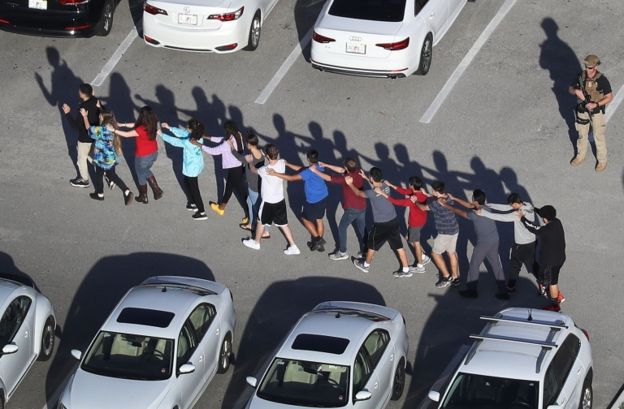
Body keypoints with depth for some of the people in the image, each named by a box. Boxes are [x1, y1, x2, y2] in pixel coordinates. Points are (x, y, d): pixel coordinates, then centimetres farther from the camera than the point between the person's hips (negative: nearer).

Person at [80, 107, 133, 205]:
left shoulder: (101, 130, -29)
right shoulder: (112, 127, -8)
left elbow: (89, 129, -13)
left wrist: (85, 116, -2)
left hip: (103, 159, -7)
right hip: (112, 157, 7)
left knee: (98, 175, 19)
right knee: (112, 175, 23)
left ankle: (100, 194, 40)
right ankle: (127, 192, 14)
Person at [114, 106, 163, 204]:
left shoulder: (142, 130, -34)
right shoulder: (152, 125, -10)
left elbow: (126, 134, -25)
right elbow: (136, 125, 3)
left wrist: (114, 130, -16)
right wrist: (123, 125, 3)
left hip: (143, 156, -7)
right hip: (153, 153, 7)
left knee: (141, 175, 19)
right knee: (146, 171, 32)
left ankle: (143, 197, 36)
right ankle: (157, 191, 33)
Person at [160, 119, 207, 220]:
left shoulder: (188, 143, -34)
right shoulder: (198, 136, -12)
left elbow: (174, 141, -22)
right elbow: (182, 133, 0)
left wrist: (161, 134, -10)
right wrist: (169, 128, -1)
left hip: (191, 169, -8)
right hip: (197, 165, 8)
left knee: (194, 189, 7)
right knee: (187, 183, 29)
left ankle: (202, 213, 17)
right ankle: (192, 204, 46)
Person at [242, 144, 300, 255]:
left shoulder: (265, 170, -31)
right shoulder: (282, 163, -16)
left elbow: (253, 169, -10)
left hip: (268, 202, -5)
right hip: (280, 200, 5)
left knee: (261, 222, 20)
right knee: (283, 224, 17)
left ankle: (256, 243, 40)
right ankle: (293, 247, 19)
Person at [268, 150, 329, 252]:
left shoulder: (309, 172, -30)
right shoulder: (319, 167, -4)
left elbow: (292, 178, -31)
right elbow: (301, 169, 6)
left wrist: (275, 174, -30)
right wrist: (287, 164, 6)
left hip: (314, 201, -8)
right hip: (323, 197, 8)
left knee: (306, 219, 17)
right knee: (319, 219, 23)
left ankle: (317, 239, 17)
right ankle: (320, 243, 33)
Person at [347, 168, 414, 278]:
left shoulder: (372, 193, -24)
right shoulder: (386, 187, -4)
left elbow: (358, 193, -5)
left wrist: (350, 184, 10)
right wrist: (365, 178, 23)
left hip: (381, 225, -6)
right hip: (394, 221, 6)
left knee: (372, 245, 19)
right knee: (398, 246, 15)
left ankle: (366, 265, 40)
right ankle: (406, 270, 22)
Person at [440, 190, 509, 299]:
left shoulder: (476, 215, -22)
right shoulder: (486, 208, 2)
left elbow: (460, 213, -10)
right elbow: (469, 205, 13)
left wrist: (446, 205, 3)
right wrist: (453, 198, 15)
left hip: (483, 244, -7)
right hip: (494, 241, 7)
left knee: (474, 266, 12)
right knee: (496, 266, 14)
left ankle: (471, 290, 25)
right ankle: (503, 292, 16)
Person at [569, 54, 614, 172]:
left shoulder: (602, 80, -27)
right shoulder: (581, 76, -13)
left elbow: (609, 97, -17)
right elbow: (571, 89, -1)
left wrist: (596, 104, -29)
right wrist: (576, 91, -26)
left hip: (597, 112, -4)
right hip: (583, 110, 4)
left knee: (599, 137, 12)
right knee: (582, 134, 22)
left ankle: (602, 160, 34)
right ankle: (580, 156, 46)